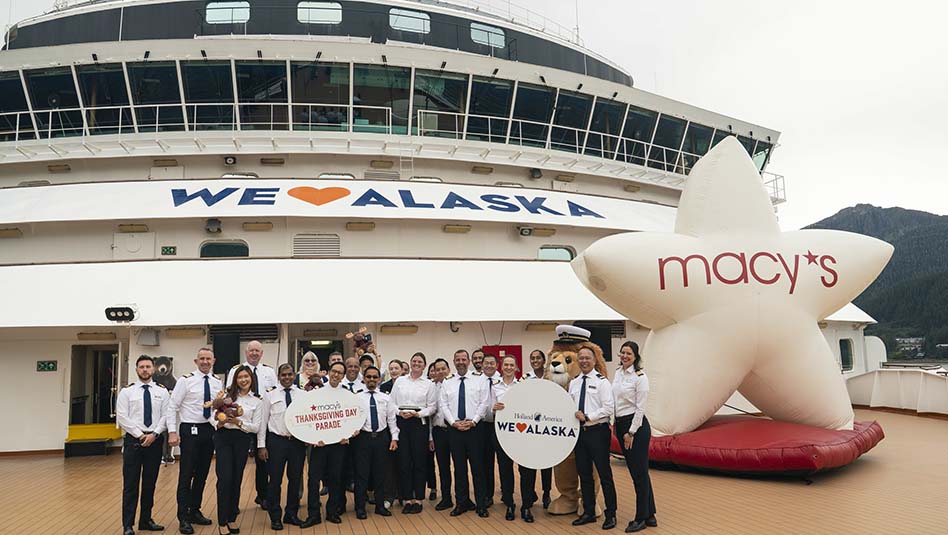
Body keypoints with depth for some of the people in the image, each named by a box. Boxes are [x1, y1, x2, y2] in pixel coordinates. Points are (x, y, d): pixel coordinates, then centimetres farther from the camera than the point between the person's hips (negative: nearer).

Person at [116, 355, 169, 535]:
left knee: (150, 483, 10)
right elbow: (122, 418, -5)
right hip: (133, 439, -2)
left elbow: (165, 416, 1)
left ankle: (146, 520, 22)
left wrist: (154, 434, -12)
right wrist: (140, 435, -11)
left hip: (155, 440, 2)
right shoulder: (126, 391, 1)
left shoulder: (162, 391, 6)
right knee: (131, 484, 0)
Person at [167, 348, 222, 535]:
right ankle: (183, 518, 9)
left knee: (202, 474, 13)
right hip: (190, 430, -5)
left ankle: (195, 511, 27)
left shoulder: (218, 383, 6)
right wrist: (172, 432, -15)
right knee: (186, 475, -1)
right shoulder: (185, 380, -8)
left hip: (209, 430, 5)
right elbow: (172, 407, -8)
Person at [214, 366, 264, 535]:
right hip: (224, 438, -1)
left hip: (242, 440, 1)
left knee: (236, 480, 9)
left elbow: (256, 427, 0)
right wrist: (219, 422, -16)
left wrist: (238, 422, -13)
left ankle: (232, 519, 22)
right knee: (225, 479, -6)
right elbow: (217, 416, 6)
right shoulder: (227, 395, 5)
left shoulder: (257, 401, 6)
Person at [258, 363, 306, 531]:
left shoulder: (303, 395, 4)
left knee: (295, 479, 11)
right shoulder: (270, 395, 1)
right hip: (276, 441, -2)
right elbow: (263, 421, 0)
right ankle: (275, 517, 19)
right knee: (275, 480, 5)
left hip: (298, 441, 2)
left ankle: (292, 514, 27)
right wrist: (261, 445, -5)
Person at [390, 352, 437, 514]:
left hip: (419, 423, -1)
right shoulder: (400, 381, 10)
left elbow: (432, 406, 2)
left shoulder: (428, 384, 6)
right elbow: (392, 402, 7)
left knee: (419, 462, 2)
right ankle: (407, 499, 11)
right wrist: (400, 412, -10)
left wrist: (418, 413, -12)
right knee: (404, 462, 2)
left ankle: (418, 499, 12)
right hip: (401, 423, 1)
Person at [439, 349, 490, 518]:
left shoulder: (480, 379, 2)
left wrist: (472, 421, -12)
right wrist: (454, 422, -7)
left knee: (477, 466, 1)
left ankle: (481, 505, 9)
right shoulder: (447, 382, 9)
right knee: (459, 467, 8)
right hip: (454, 428, 3)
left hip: (475, 427, -3)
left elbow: (484, 403, -4)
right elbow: (443, 405, 5)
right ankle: (462, 502, 19)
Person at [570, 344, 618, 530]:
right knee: (584, 474, 12)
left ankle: (610, 514, 14)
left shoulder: (601, 381, -8)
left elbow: (609, 408, -15)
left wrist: (587, 417, -17)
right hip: (579, 432, 6)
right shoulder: (573, 383, 10)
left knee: (604, 474, 2)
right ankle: (589, 512, 25)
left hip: (598, 432, -6)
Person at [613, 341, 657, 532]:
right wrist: (617, 427, 14)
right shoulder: (618, 373, 9)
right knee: (635, 472, 13)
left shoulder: (640, 376, -13)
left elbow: (640, 407, -14)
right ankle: (650, 515, 23)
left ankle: (641, 518, 11)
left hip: (636, 426, -8)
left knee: (640, 472, 0)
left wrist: (631, 432, -14)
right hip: (620, 425, 8)